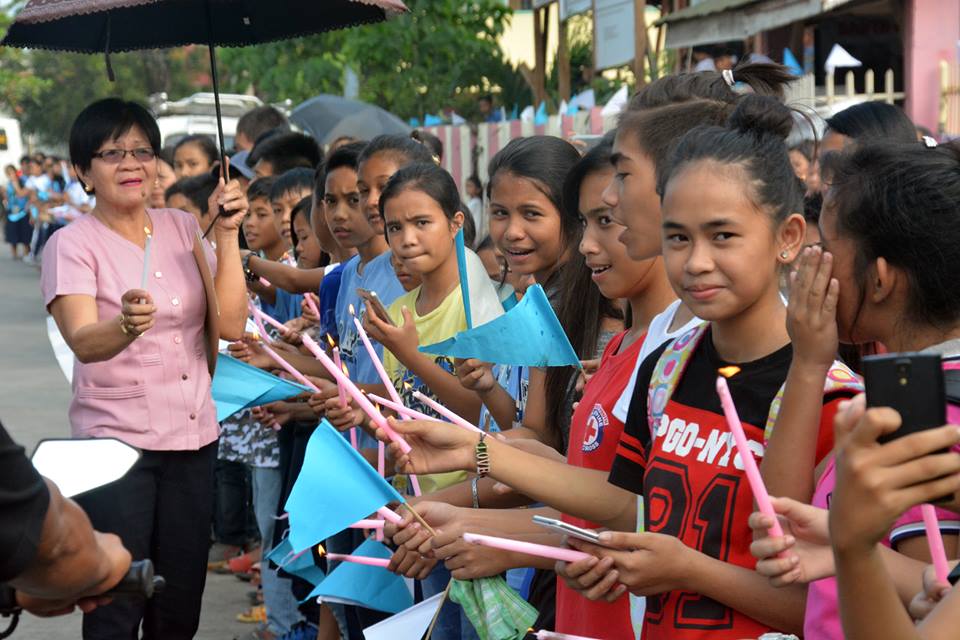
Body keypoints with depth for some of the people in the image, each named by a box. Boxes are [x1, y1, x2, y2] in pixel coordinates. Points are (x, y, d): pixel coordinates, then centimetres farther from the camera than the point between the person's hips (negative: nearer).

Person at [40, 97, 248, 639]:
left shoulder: (184, 228, 6)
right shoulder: (73, 244, -6)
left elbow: (230, 325, -3)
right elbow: (83, 342, -23)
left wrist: (227, 236, -11)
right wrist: (126, 327, -45)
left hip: (193, 437, 4)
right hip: (115, 442, -4)